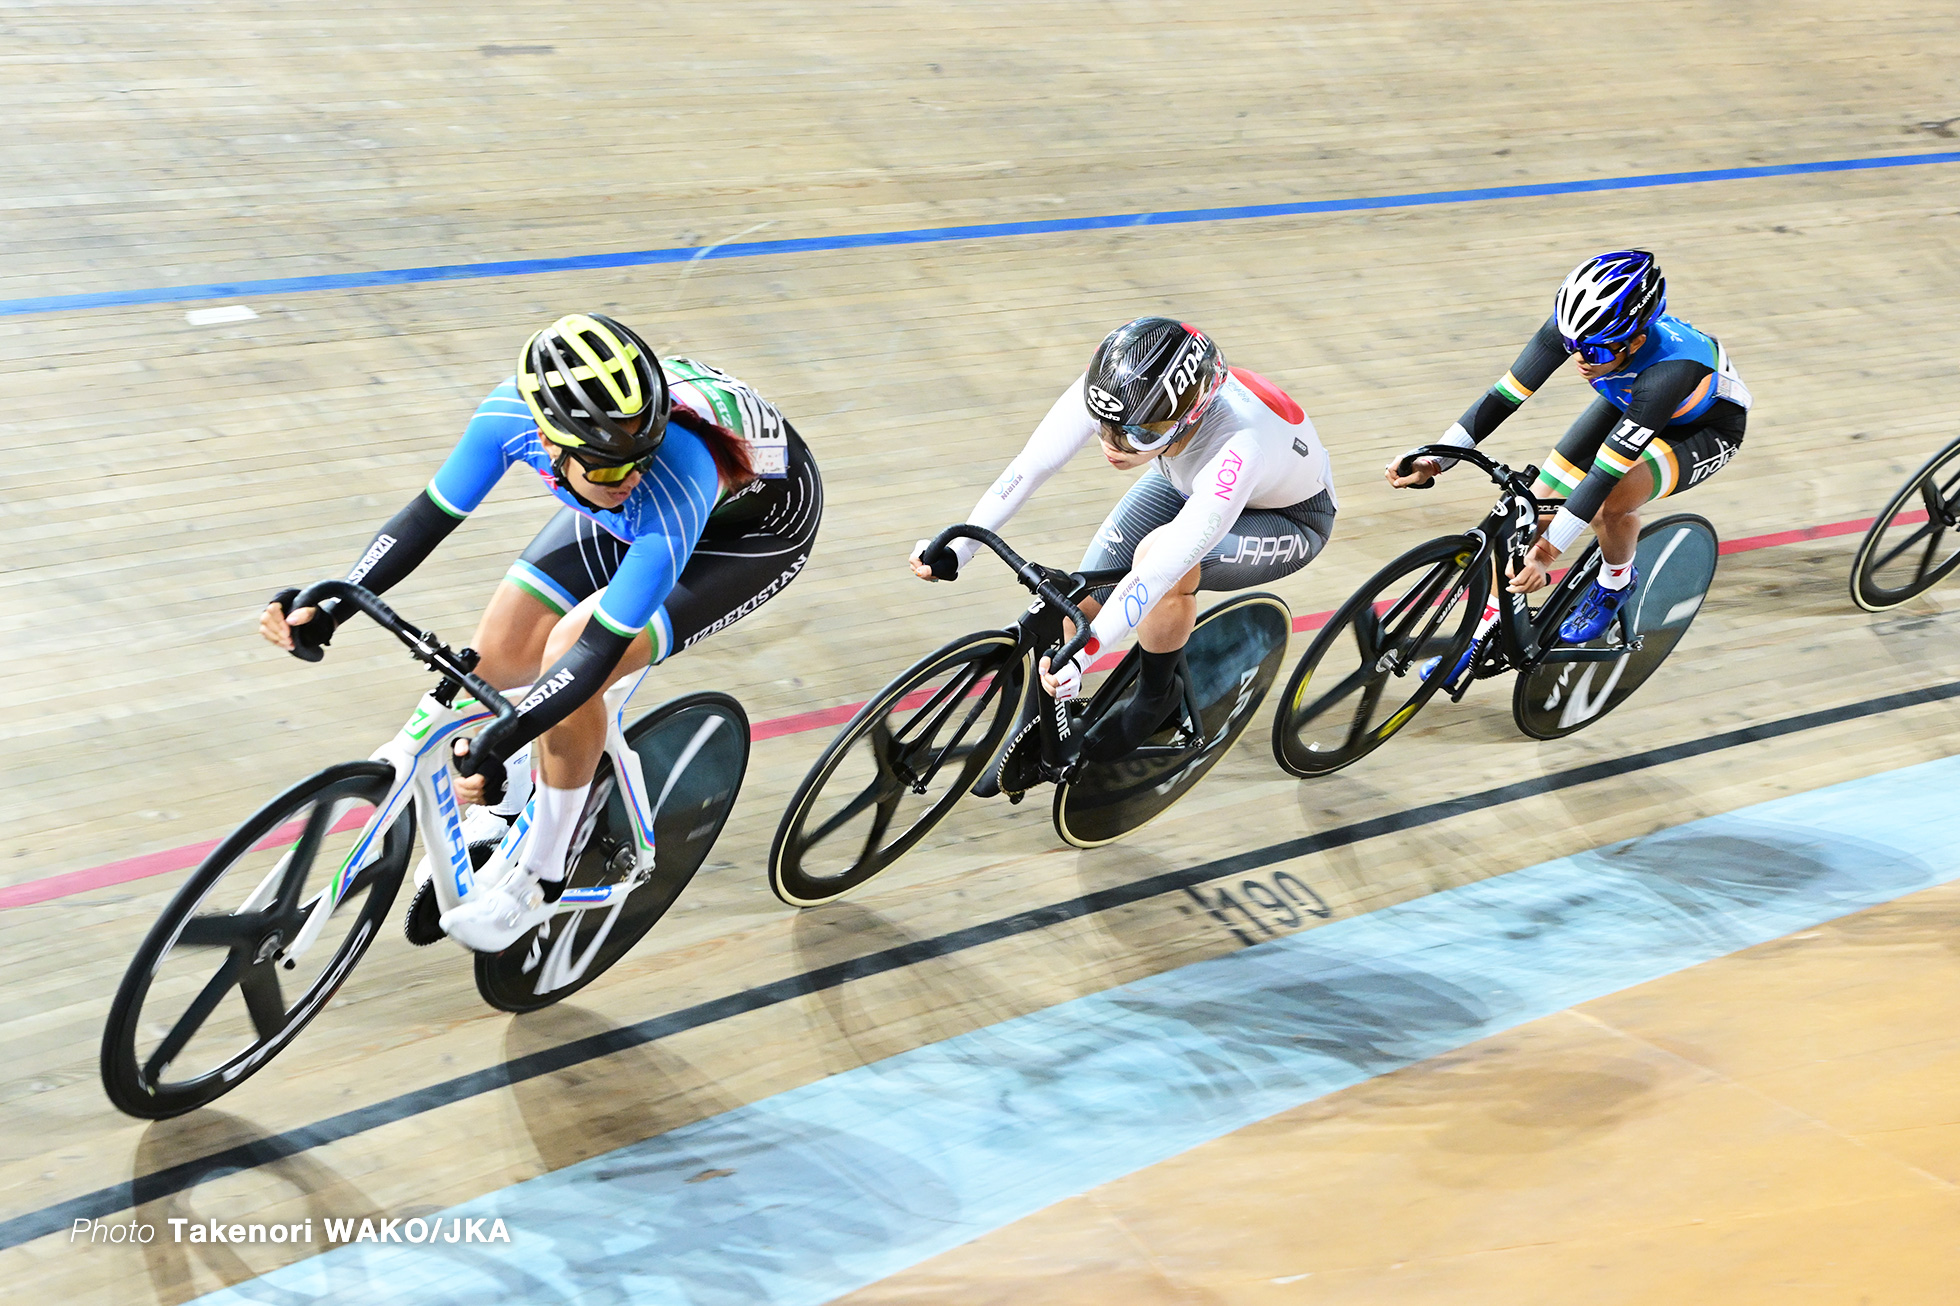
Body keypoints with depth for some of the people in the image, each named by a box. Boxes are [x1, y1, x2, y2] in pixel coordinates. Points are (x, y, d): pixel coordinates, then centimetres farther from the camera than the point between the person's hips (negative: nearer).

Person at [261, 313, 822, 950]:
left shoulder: (674, 482, -44)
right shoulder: (512, 412, -31)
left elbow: (600, 649, -41)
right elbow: (431, 514, -16)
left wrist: (495, 746, -49)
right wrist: (330, 608, -26)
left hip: (755, 526, -5)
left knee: (573, 655, -24)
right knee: (498, 656, -5)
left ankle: (542, 877, -2)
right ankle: (510, 797, 31)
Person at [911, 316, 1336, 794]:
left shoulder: (1237, 445, -45)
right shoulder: (1113, 389, -32)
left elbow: (1164, 565, -48)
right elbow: (1032, 464, -26)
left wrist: (1082, 656, -52)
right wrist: (956, 550, -32)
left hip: (1288, 517, -5)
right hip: (1185, 482, 5)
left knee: (1160, 559, -33)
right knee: (1085, 594, -11)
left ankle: (1155, 696, -4)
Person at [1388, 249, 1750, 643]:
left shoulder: (1671, 368, -43)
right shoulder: (1576, 327, -31)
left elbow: (1605, 472, -42)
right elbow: (1506, 393, -26)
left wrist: (1548, 551, -42)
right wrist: (1435, 461, -35)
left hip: (1708, 428, -5)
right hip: (1627, 402, 5)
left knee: (1611, 506, -30)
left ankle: (1616, 584, 4)